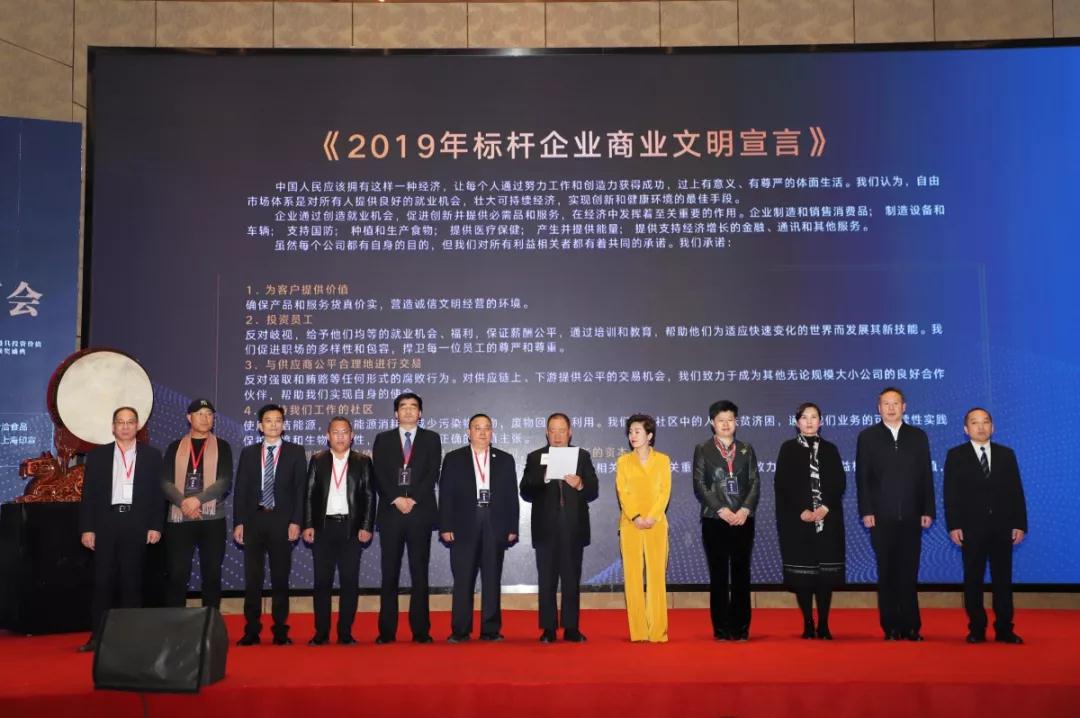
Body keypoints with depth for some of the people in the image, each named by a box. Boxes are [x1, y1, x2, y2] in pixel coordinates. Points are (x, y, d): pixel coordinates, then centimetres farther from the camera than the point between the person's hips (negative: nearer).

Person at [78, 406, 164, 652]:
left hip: (137, 523, 0)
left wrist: (156, 526, -3)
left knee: (132, 580, 3)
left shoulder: (152, 455, 7)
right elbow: (89, 494, 6)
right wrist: (86, 528, -1)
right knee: (102, 579, 0)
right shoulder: (97, 455, 9)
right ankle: (97, 636, 5)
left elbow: (158, 493, 5)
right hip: (105, 522, 1)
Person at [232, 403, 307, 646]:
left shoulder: (295, 452, 5)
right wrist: (238, 522, -1)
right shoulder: (248, 453, 10)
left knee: (280, 577, 4)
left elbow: (300, 488, 0)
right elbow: (240, 489, 7)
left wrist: (296, 522, -8)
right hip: (253, 519, 2)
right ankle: (251, 630, 9)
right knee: (252, 578, 2)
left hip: (282, 521, -1)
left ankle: (280, 631, 10)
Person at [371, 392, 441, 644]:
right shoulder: (383, 439, 12)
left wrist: (413, 500, -12)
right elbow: (379, 475, 2)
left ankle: (420, 630, 4)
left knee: (419, 573, 1)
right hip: (390, 513, 1)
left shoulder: (431, 439, 10)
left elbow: (432, 474, -1)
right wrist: (396, 499, -11)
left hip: (420, 512, -1)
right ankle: (387, 630, 5)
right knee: (389, 574, 2)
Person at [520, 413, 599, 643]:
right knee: (546, 581, 3)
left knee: (572, 580, 5)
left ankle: (571, 628, 11)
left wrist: (580, 485, -19)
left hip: (573, 529, 0)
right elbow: (526, 493, -3)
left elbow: (593, 492, 1)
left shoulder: (582, 457, 7)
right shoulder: (535, 458, 6)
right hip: (546, 528, 0)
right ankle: (548, 629, 9)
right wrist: (543, 480, -20)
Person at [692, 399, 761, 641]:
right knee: (718, 575, 1)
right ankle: (721, 628, 5)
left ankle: (741, 628, 8)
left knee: (741, 573, 3)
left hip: (743, 519, 2)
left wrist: (745, 510, -9)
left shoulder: (746, 449, 12)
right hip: (714, 520, -2)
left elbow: (755, 483, 6)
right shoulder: (703, 450, 5)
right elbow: (699, 485, -2)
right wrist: (721, 510, -12)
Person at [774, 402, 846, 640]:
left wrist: (826, 507, -10)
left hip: (828, 520, 2)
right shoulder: (788, 449, 5)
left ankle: (824, 625, 6)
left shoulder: (830, 449, 11)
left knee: (826, 573, -1)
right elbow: (781, 484, -2)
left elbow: (840, 482, 5)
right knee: (802, 572, -2)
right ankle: (808, 624, 7)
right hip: (796, 520, -2)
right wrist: (801, 511, -12)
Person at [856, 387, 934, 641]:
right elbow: (862, 477, 1)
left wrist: (928, 511, 0)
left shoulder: (918, 436, 10)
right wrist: (866, 512, -6)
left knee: (909, 573, 2)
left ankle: (911, 627, 8)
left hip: (911, 516, 1)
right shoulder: (867, 437, 5)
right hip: (882, 517, -1)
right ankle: (891, 627, 9)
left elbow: (926, 476, 7)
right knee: (887, 573, 3)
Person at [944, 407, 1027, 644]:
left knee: (1003, 579, 5)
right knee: (973, 580, 3)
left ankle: (1004, 630, 11)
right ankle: (976, 629, 11)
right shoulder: (956, 455, 3)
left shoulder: (1006, 454, 10)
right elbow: (950, 493, -2)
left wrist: (1020, 524, 0)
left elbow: (1016, 491, 7)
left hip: (1002, 527, 2)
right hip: (971, 528, -2)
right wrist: (953, 526, -10)